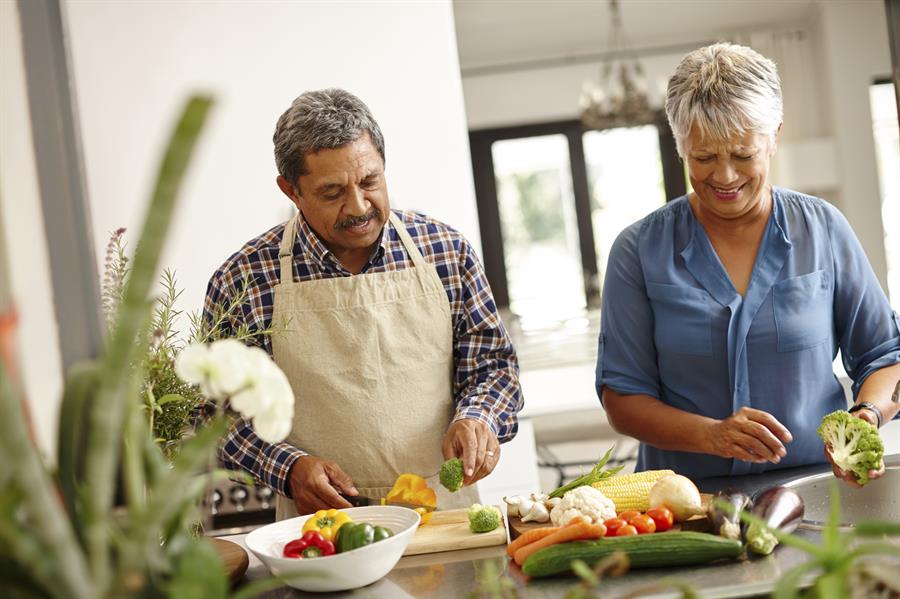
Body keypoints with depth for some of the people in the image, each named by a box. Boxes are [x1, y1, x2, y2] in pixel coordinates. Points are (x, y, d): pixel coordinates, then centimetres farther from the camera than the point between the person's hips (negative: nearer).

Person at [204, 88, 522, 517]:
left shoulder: (446, 250, 4)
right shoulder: (242, 280, -2)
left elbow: (493, 365, 12)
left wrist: (477, 418, -8)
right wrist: (288, 467, -9)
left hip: (446, 511, 0)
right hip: (322, 528, 0)